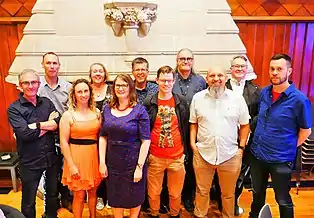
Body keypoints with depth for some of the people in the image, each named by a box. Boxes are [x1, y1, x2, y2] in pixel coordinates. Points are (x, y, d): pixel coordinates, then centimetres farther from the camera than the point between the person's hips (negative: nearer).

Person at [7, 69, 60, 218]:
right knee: (29, 201, 15)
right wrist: (46, 124, -13)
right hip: (30, 161, -4)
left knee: (53, 194, 24)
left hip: (51, 158, 4)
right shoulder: (14, 108, -9)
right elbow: (24, 133, -22)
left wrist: (35, 126, -20)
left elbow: (58, 124, -10)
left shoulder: (46, 102, 3)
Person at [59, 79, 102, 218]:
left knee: (93, 191, 18)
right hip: (77, 157, -3)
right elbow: (63, 142, -9)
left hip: (94, 156, 4)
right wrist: (71, 165, -12)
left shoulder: (97, 112, 3)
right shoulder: (68, 115, -8)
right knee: (79, 195, 8)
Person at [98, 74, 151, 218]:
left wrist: (140, 167, -15)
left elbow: (145, 141, -12)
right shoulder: (107, 109, 2)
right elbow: (103, 137, 4)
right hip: (112, 162, 3)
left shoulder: (139, 110, -11)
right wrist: (102, 162, -2)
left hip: (133, 162, -3)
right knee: (115, 198, 17)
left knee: (134, 198, 15)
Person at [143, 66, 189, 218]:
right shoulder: (148, 103, -3)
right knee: (153, 192, 15)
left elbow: (186, 127, 6)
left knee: (176, 193, 14)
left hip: (177, 156, 1)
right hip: (154, 156, 0)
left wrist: (185, 151, 5)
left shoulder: (182, 102, 0)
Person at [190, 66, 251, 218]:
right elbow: (193, 123, 7)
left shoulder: (237, 98, -3)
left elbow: (245, 125, 3)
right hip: (202, 154, 1)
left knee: (228, 193, 18)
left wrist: (241, 147, -1)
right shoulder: (198, 98, 0)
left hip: (230, 155, 0)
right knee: (202, 191, 17)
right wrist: (192, 143, -1)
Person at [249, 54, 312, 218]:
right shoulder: (264, 92, -1)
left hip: (281, 160, -5)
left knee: (283, 200, 15)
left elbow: (306, 130, -7)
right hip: (257, 155, 5)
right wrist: (258, 142, 9)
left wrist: (288, 149, -5)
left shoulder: (299, 99, -18)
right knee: (257, 193, 25)